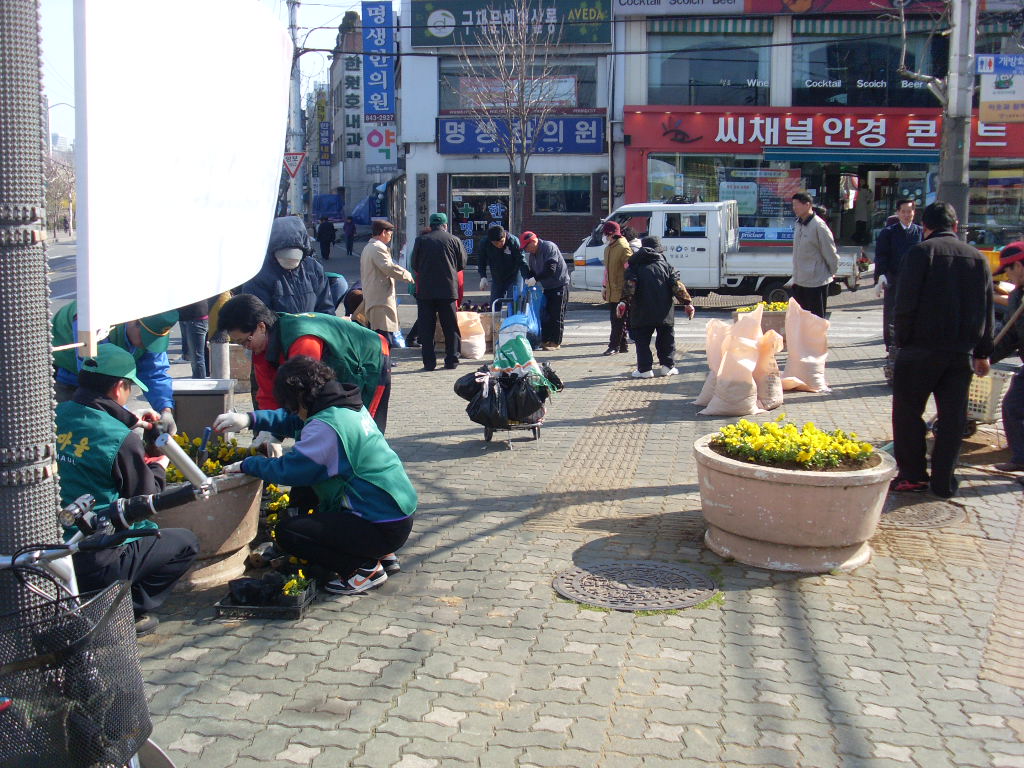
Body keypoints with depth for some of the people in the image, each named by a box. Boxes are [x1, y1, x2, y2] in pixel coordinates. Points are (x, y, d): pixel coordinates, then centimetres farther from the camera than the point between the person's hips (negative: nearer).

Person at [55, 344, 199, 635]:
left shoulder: (57, 416, -2)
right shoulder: (122, 440, -20)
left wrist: (131, 422, 23)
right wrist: (158, 466, 11)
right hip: (98, 564, -7)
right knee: (186, 542, 13)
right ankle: (130, 611, 6)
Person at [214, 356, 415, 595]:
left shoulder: (326, 426, -20)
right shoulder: (347, 405, 9)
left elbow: (288, 470, -18)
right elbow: (293, 420, 21)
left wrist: (246, 465, -2)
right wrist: (250, 419, 10)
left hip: (384, 528, -10)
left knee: (288, 532, -9)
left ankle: (365, 569, -2)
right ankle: (382, 555, 21)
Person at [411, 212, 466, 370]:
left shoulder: (420, 240, -1)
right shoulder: (454, 240, 0)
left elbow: (414, 265, 5)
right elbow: (462, 264, 7)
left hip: (425, 290, 0)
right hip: (448, 290, 1)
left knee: (426, 327, 4)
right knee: (450, 327, 9)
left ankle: (429, 362, 2)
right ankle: (452, 360, 11)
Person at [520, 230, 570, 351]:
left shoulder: (549, 247, -17)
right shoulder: (531, 254, 11)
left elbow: (550, 269, -25)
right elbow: (532, 271, 16)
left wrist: (535, 278, -26)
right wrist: (529, 279, -5)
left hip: (560, 285, -9)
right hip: (547, 287, 9)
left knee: (557, 315, -5)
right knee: (545, 315, 8)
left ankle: (555, 342, -1)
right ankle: (545, 340, 15)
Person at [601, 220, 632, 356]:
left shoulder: (623, 248, -15)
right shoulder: (608, 248, 14)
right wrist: (605, 286, 22)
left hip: (621, 291, -9)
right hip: (613, 291, 9)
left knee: (618, 319, -4)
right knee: (616, 319, 13)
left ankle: (614, 346, -1)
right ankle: (622, 345, 20)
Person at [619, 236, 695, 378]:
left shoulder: (634, 266, 6)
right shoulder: (665, 265, 10)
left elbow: (629, 285, -12)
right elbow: (677, 285, 1)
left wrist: (624, 301, -18)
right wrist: (687, 302, 1)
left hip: (642, 313, -2)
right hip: (664, 312, 2)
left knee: (642, 340, 4)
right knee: (666, 339, 14)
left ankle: (644, 369, -1)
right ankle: (667, 366, 13)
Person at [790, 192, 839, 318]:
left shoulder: (818, 226, -16)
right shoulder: (798, 224, 8)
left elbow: (831, 254, -11)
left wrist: (831, 273, 0)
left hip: (816, 281, -8)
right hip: (799, 281, 8)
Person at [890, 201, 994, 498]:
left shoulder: (921, 252, -6)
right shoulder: (977, 257, 10)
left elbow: (905, 303, -12)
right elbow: (987, 310, 13)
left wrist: (902, 340, -2)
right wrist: (982, 353, 18)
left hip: (921, 348, -4)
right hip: (963, 351, 5)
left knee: (908, 411, 7)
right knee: (952, 417, 8)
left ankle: (912, 474, 6)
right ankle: (943, 481, 11)